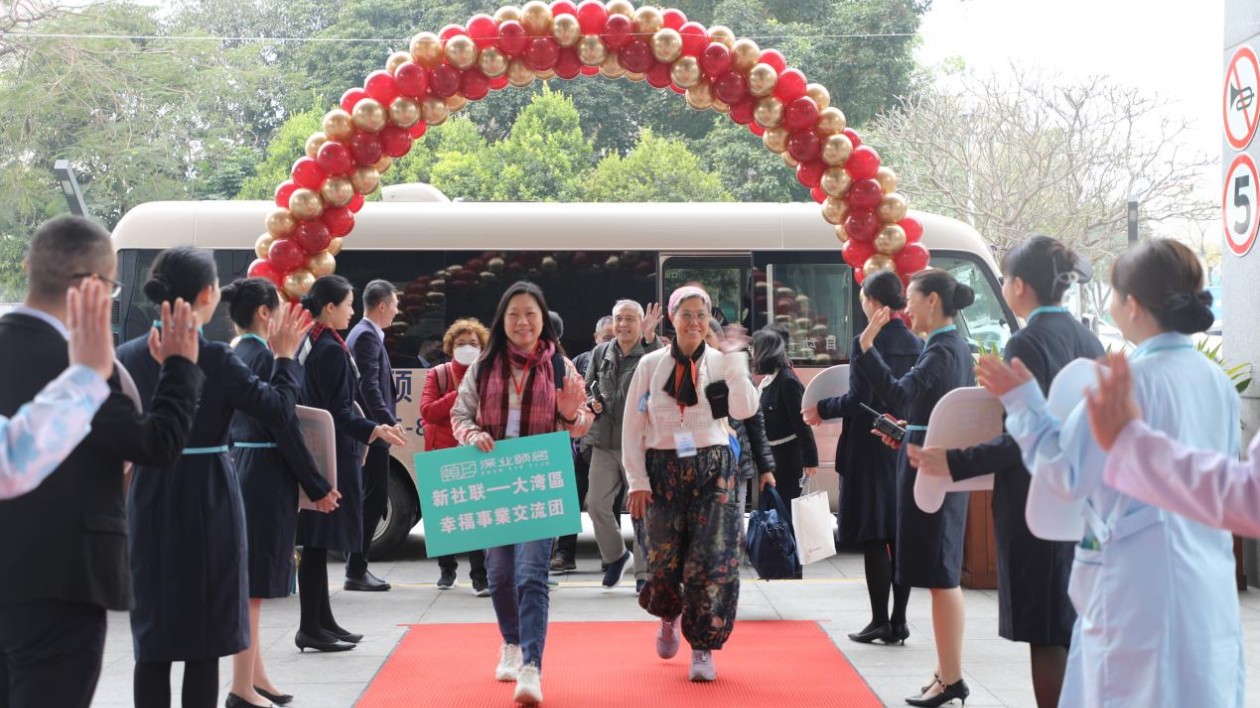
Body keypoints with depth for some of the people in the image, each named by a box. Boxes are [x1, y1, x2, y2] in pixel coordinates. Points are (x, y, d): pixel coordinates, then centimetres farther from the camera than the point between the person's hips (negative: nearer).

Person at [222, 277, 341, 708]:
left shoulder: (232, 357, 10)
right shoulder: (264, 358, -15)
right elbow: (285, 430, -16)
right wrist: (318, 488, -10)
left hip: (238, 471, 9)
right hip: (266, 478, -9)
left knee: (247, 580, 16)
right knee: (253, 581, -3)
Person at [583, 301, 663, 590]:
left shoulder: (649, 352, -4)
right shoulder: (600, 353, 9)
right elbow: (587, 388, 19)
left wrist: (649, 338, -34)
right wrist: (592, 402, -1)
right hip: (603, 441, 4)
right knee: (597, 504, 4)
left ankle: (644, 572, 13)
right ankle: (615, 556, 28)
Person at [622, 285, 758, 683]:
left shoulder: (721, 363, 1)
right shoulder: (651, 365, 2)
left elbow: (744, 410, -15)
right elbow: (632, 427, 3)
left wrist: (735, 360, -19)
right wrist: (637, 482, -2)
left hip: (714, 471, 0)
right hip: (664, 471, 1)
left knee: (712, 564, -6)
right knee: (663, 561, 2)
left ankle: (703, 648, 6)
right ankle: (668, 619, 36)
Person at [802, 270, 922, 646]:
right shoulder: (917, 344, 6)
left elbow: (859, 400, -17)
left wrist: (822, 410, -3)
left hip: (871, 449, -6)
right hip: (907, 448, 6)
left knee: (874, 540, -1)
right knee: (901, 537, 9)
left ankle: (880, 621, 1)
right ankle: (899, 621, 12)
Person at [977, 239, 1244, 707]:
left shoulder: (1129, 379, -15)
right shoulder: (1217, 381, 7)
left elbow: (1067, 474, -11)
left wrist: (1022, 403, -1)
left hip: (1144, 588, -7)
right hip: (1209, 585, 7)